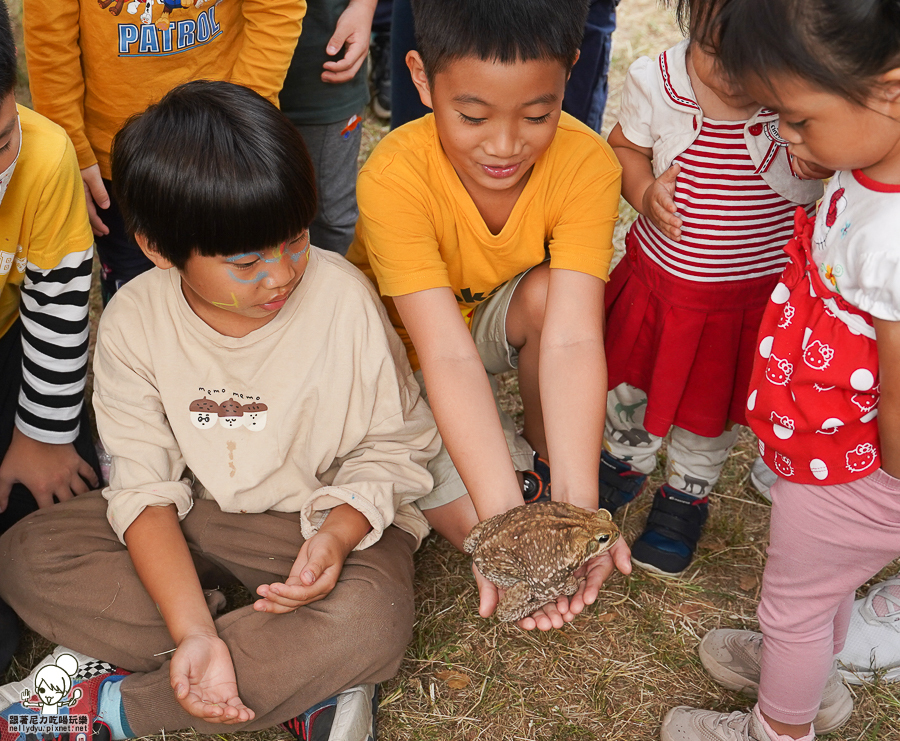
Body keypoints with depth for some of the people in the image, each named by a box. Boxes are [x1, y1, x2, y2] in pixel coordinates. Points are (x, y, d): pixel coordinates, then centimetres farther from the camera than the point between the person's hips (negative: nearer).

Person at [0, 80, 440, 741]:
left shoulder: (343, 298, -19)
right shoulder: (134, 322, -14)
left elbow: (394, 446, -8)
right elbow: (146, 486, -13)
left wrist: (337, 536, -29)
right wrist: (193, 632, -27)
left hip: (333, 513, -3)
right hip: (196, 516, 3)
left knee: (369, 626, -35)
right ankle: (306, 681, -21)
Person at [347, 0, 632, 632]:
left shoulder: (586, 163, -29)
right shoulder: (395, 177, -35)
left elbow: (572, 338, -37)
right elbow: (448, 356, -42)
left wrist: (577, 501, -50)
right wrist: (504, 517, -52)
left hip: (495, 324, 3)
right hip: (404, 353, -2)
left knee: (547, 292, -32)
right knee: (479, 529, -21)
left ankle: (544, 455, -6)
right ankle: (514, 466, 12)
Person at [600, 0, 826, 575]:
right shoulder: (655, 82, -17)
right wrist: (643, 192, -16)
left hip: (755, 295, -2)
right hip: (658, 274, 2)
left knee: (713, 407, 18)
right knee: (634, 379, 24)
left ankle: (687, 495, 47)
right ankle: (625, 463, 55)